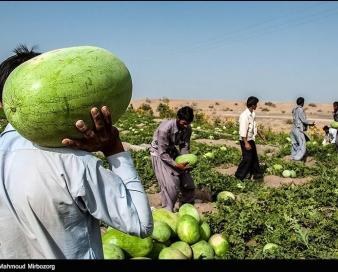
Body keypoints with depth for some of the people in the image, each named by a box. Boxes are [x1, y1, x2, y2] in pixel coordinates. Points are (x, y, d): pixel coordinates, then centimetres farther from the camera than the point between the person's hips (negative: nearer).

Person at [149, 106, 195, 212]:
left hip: (172, 151, 6)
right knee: (170, 185, -14)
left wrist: (186, 161, -24)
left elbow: (185, 147, -7)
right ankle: (168, 211, 5)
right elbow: (163, 153, -29)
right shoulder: (165, 129, -33)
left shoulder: (187, 129, -15)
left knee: (187, 181, 7)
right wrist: (176, 165, -34)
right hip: (159, 153, -6)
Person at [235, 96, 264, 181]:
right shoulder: (244, 116, -23)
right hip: (246, 140, -9)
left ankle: (256, 173, 28)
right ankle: (240, 175, 12)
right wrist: (246, 143, -26)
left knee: (254, 157, 16)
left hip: (251, 139, 9)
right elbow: (243, 131, -25)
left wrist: (260, 135, 27)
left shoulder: (252, 114, 5)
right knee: (247, 158, -2)